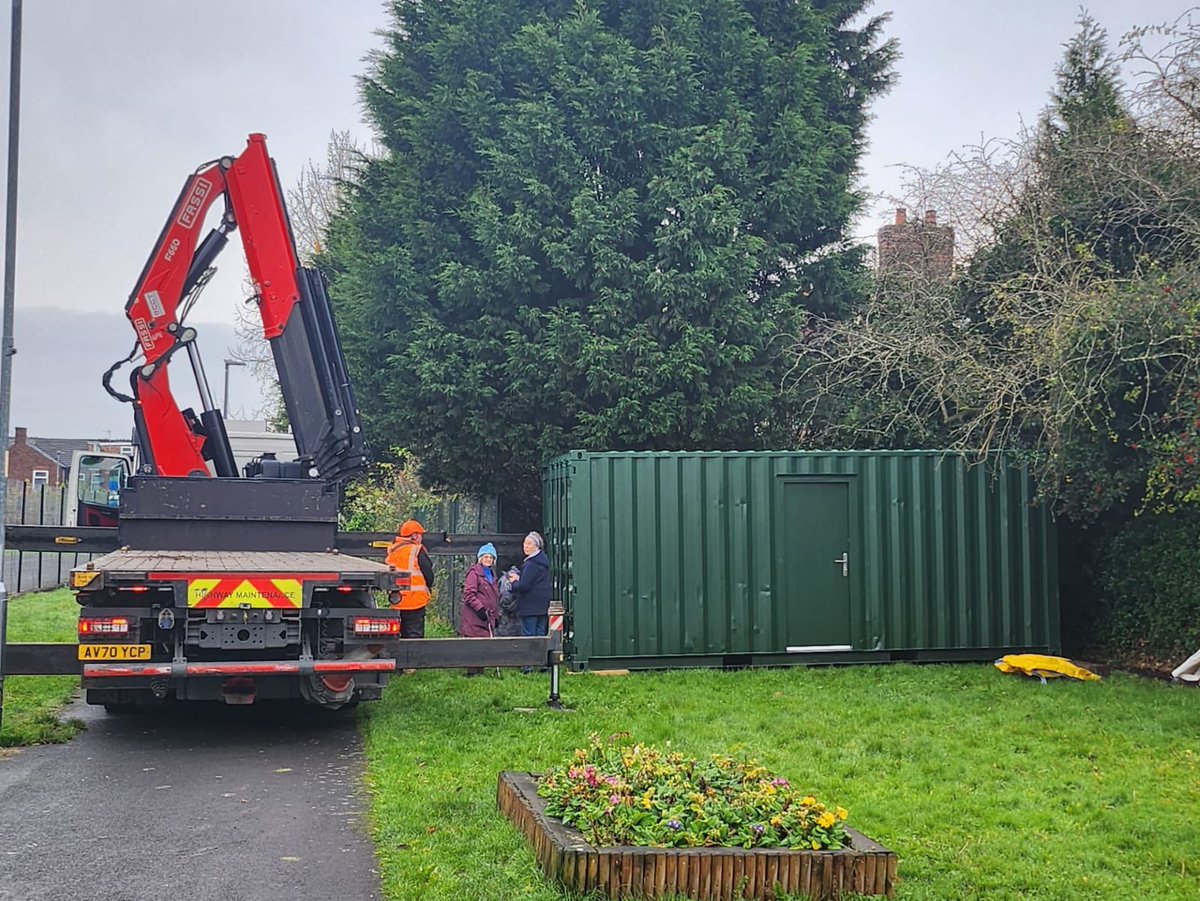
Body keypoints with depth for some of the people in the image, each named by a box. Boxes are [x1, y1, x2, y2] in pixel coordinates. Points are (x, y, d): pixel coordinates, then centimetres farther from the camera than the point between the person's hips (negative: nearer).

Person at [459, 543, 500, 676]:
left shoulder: (492, 575, 21)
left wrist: (496, 616, 22)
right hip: (474, 617, -8)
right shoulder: (474, 572, -6)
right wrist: (480, 608, -19)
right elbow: (468, 594, -14)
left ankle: (479, 670, 13)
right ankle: (472, 672, -5)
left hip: (487, 617, 8)